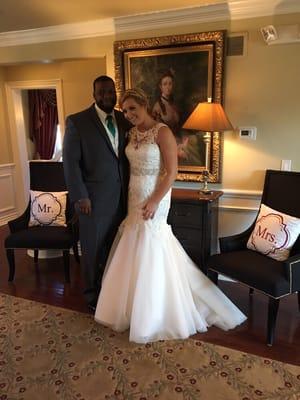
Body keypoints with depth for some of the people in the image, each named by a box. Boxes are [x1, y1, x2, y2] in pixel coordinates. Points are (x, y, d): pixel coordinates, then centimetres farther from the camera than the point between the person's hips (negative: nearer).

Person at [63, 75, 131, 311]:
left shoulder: (124, 120, 8)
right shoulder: (77, 122, -6)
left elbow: (129, 155, 11)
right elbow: (70, 161, -9)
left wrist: (131, 190, 4)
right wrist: (80, 196, -13)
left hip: (122, 197, 4)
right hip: (94, 199, -4)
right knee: (94, 248, 10)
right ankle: (93, 295, 31)